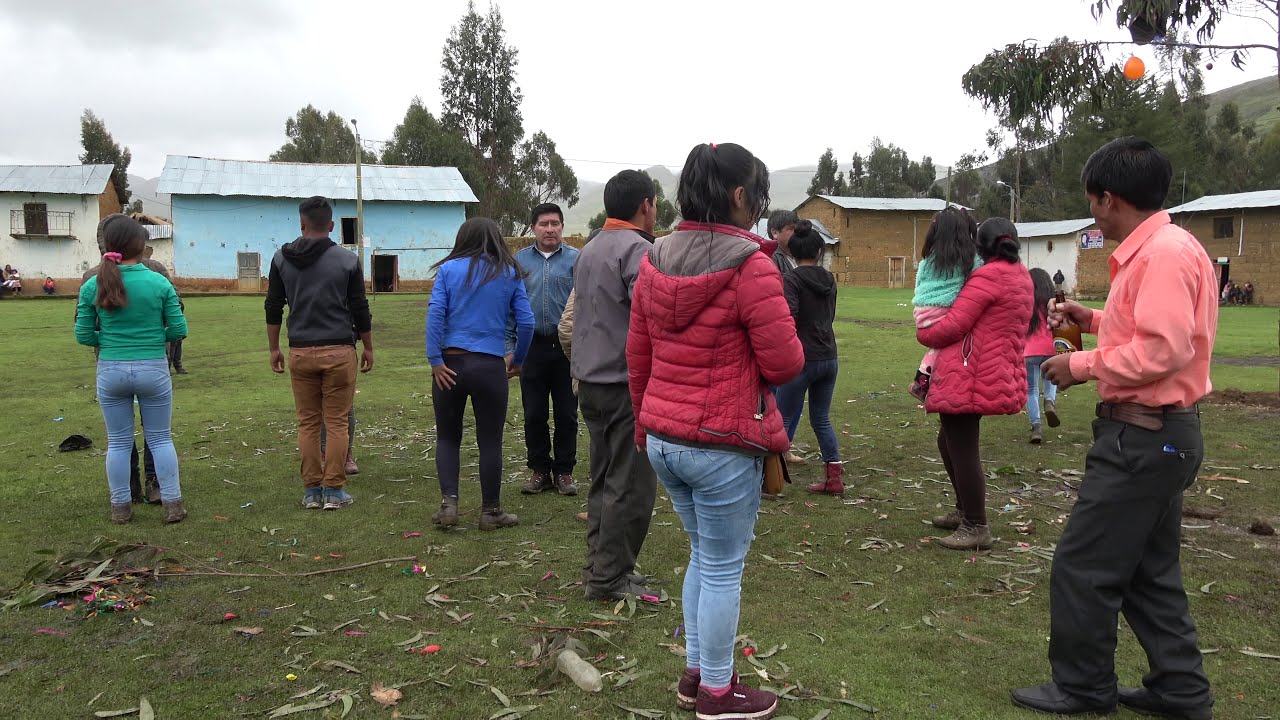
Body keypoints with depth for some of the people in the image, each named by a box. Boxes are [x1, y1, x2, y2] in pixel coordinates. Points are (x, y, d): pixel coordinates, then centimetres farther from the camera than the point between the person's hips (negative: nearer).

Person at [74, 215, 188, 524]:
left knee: (118, 442, 13)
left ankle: (120, 507, 22)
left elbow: (83, 335, 0)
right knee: (160, 439, 11)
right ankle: (173, 505, 14)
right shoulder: (160, 282, -8)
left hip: (111, 371, 1)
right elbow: (179, 330, -5)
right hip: (153, 370, -1)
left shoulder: (92, 286, -4)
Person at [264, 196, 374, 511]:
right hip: (339, 352, -2)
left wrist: (273, 349, 16)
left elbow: (273, 308, 7)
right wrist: (368, 348, 12)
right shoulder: (347, 260, -2)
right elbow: (360, 309, 1)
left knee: (307, 424, 9)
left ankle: (312, 491, 13)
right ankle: (334, 491, 5)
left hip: (300, 353, 2)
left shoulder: (282, 258, 5)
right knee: (337, 423, 3)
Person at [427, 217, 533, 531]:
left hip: (450, 364, 0)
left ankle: (448, 502, 5)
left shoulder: (449, 269, 3)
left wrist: (435, 360, -8)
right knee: (490, 441, 8)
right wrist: (518, 360, 14)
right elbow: (526, 322, 2)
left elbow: (435, 313, -9)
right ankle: (490, 511, 16)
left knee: (447, 437, 15)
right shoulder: (510, 273, 5)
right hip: (490, 366, 0)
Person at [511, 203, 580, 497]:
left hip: (567, 348, -2)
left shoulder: (576, 260, 1)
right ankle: (539, 470, 21)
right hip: (533, 348, 2)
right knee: (534, 414, 7)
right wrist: (510, 347, 3)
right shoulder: (519, 261, 8)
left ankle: (564, 471, 18)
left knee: (567, 414, 6)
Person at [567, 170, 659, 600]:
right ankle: (609, 578, 5)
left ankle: (599, 567, 23)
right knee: (630, 484, -1)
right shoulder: (638, 250, -14)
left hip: (591, 382, 9)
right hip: (628, 384, -9)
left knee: (604, 479, 16)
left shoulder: (589, 251, 16)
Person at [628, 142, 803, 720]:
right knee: (723, 569, 8)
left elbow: (638, 357, 10)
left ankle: (694, 673, 34)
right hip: (723, 444, -7)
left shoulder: (655, 259, 4)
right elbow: (786, 364, -14)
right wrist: (785, 348, 9)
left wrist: (646, 423, 21)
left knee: (703, 556, 23)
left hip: (662, 439, 7)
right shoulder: (749, 265, -16)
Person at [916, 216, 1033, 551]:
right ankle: (965, 511, 30)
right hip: (996, 375, 10)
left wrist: (922, 333, 1)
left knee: (963, 450, -3)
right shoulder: (1021, 276, 16)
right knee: (950, 442, 21)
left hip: (968, 377, -10)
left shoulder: (988, 276, -13)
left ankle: (976, 528, 4)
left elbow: (955, 324, -18)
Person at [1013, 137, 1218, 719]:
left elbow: (1163, 350, -27)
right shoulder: (1157, 250, 12)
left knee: (1082, 567, 1)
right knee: (1148, 571, 18)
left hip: (1144, 437, -11)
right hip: (1157, 433, 11)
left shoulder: (1166, 253, -20)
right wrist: (1095, 320, 13)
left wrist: (1082, 365, -16)